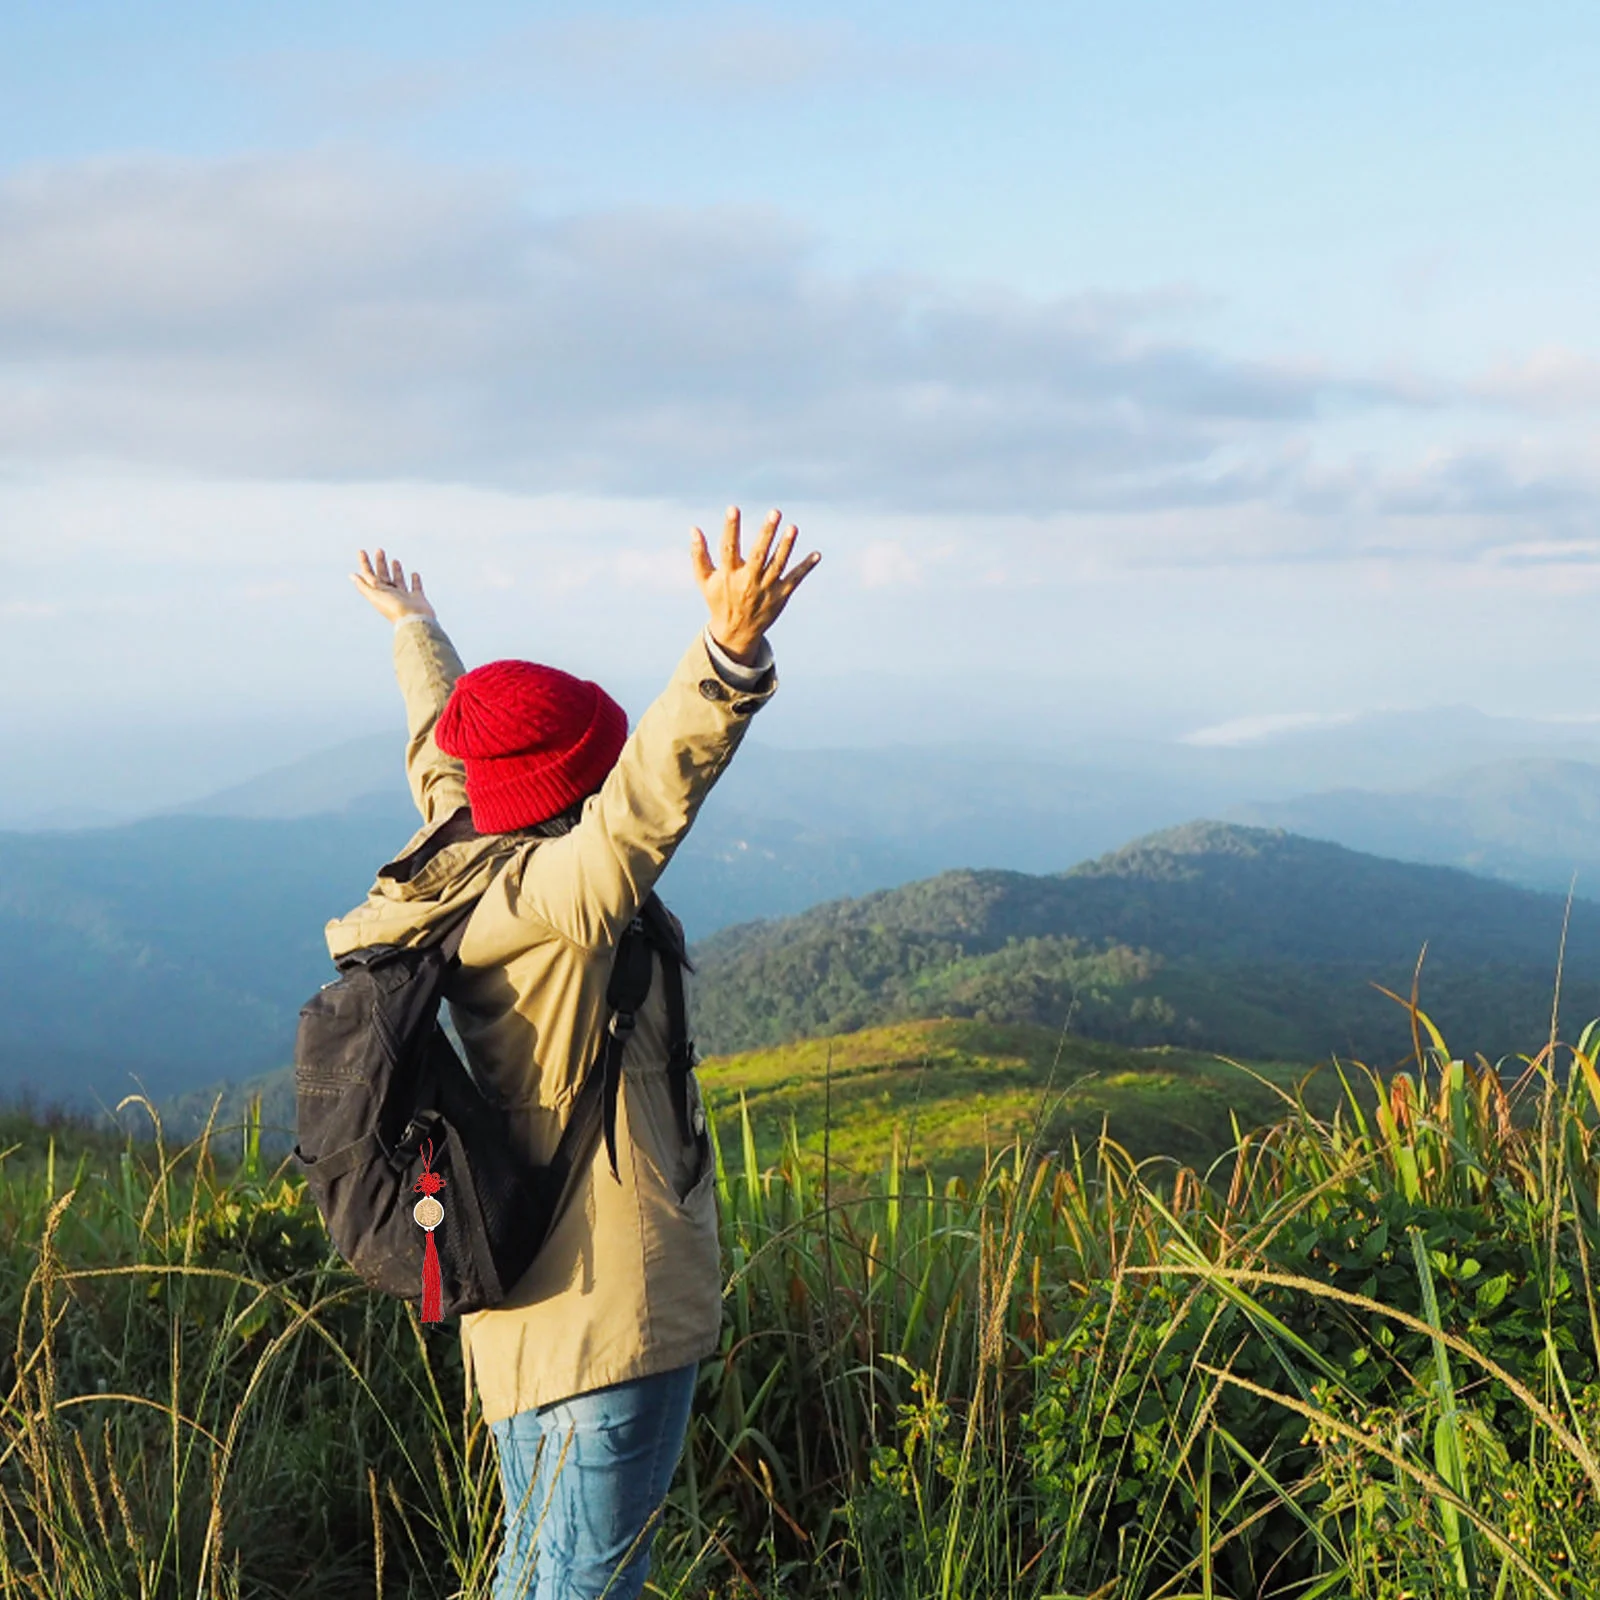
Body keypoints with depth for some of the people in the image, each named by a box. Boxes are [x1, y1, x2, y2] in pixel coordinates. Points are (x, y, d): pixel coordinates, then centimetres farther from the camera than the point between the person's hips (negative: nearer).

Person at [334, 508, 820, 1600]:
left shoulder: (470, 867, 7)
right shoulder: (547, 893, -19)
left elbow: (444, 749, 26)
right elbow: (651, 795, -39)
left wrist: (415, 630, 44)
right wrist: (729, 653, -53)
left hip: (534, 1315, 10)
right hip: (607, 1315, -10)